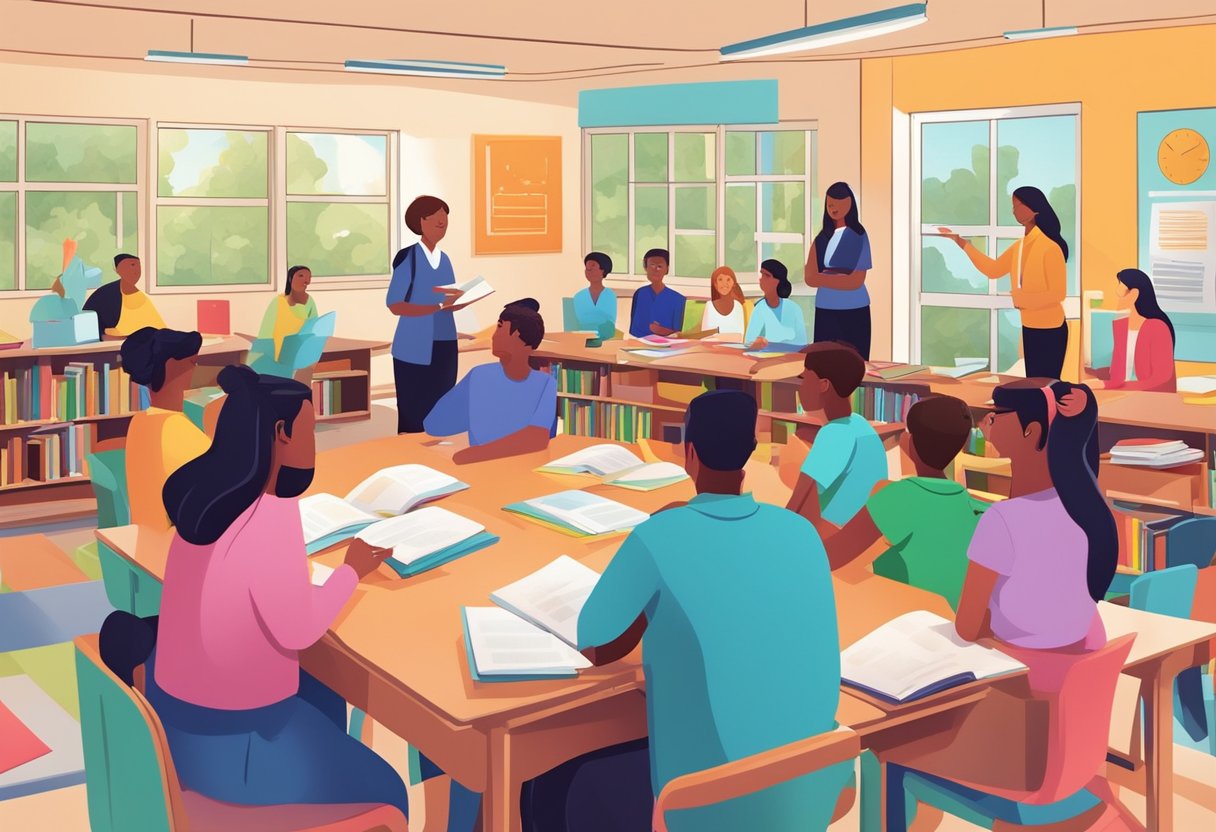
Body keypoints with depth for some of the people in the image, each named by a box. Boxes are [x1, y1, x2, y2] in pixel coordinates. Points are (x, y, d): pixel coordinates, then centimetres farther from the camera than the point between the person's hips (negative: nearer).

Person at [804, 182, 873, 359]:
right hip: (825, 310, 4)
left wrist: (824, 277, -4)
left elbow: (856, 281, -12)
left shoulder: (859, 235, -4)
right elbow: (809, 277, -1)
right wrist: (841, 276, -11)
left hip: (853, 311, -4)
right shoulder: (823, 237, 8)